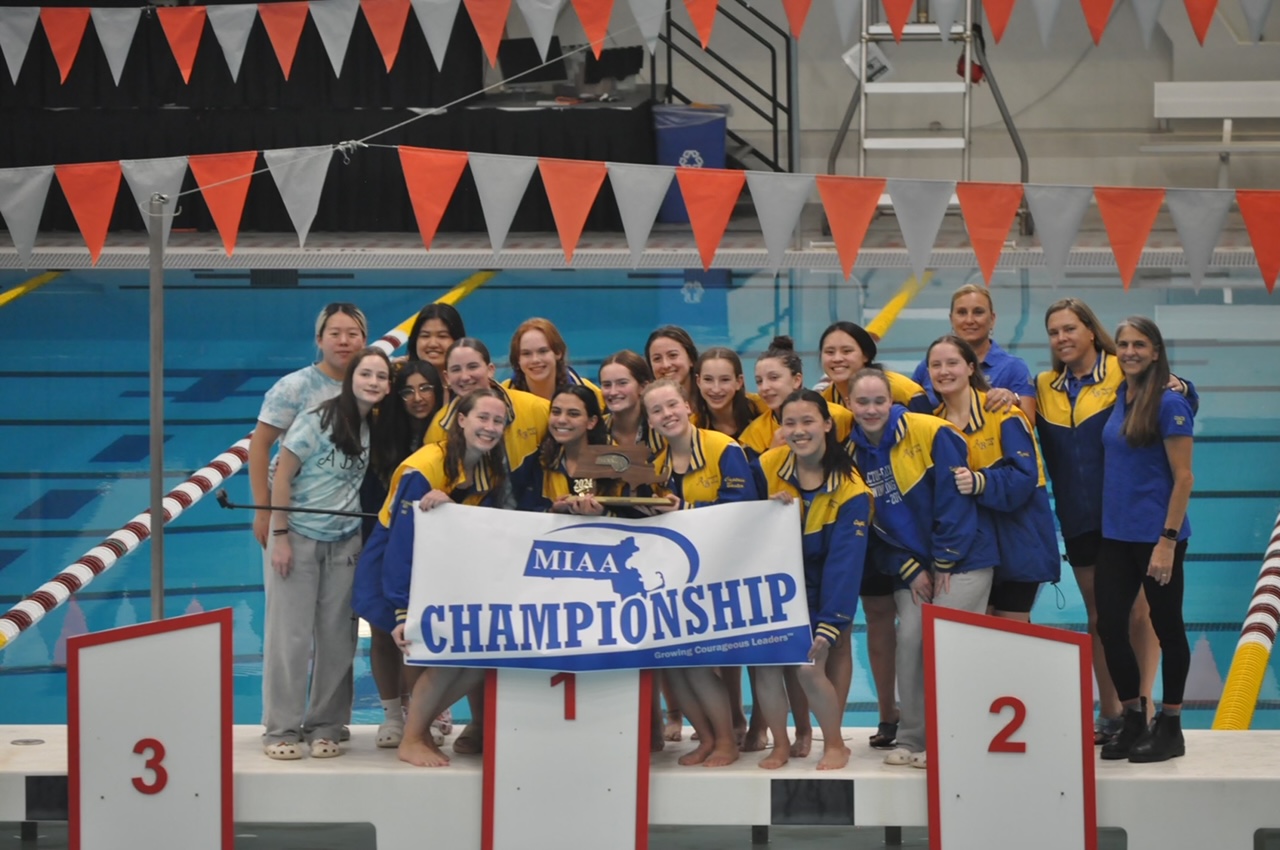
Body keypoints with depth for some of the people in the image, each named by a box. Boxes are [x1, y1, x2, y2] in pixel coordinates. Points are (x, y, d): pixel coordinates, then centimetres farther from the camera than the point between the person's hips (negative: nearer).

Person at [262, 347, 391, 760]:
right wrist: (280, 536, -14)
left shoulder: (376, 427, 2)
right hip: (299, 536, -4)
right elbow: (282, 476, -11)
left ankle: (325, 726, 14)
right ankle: (281, 729, 4)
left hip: (344, 543, 5)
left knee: (336, 636, 4)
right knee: (290, 635, -2)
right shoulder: (319, 419, -13)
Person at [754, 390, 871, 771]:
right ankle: (780, 744, 10)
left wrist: (829, 625, -27)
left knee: (809, 667, -16)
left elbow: (845, 563, -20)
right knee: (764, 663, -12)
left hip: (818, 592, -3)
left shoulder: (850, 490, -16)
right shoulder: (767, 466, -9)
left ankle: (835, 744, 9)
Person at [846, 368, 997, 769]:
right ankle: (911, 739, 6)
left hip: (962, 559, -4)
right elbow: (870, 525, 5)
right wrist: (909, 570, -3)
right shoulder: (852, 453, 1)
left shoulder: (930, 433, -13)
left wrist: (944, 561, -12)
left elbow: (953, 498, -13)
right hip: (912, 565, 5)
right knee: (909, 641, -5)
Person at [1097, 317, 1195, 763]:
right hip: (1115, 534, 7)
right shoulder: (1118, 398, 8)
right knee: (1108, 625, 6)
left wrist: (1168, 541, -17)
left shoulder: (1169, 403, -12)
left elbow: (1183, 478, -14)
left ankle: (1170, 728, 15)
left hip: (1156, 536, -7)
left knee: (1166, 627, 5)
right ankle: (1134, 720, 20)